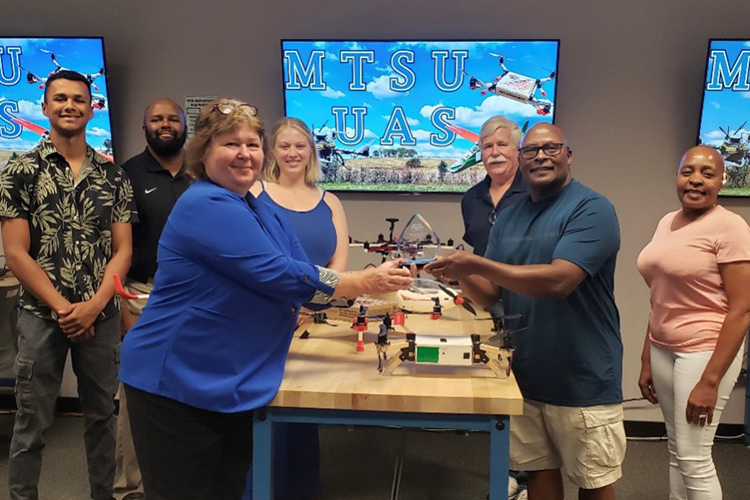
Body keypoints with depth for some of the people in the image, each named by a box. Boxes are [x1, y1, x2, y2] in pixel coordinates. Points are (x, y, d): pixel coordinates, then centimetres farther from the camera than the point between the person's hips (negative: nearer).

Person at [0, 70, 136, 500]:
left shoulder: (113, 175, 4)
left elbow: (122, 250, 1)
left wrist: (92, 307, -11)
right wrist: (63, 308, -11)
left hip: (102, 315, 2)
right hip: (41, 314, -2)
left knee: (102, 415, 13)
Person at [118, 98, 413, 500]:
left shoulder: (262, 212, 11)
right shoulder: (207, 206, -19)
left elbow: (300, 280, 10)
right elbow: (278, 276, -25)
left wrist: (373, 282, -2)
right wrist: (364, 282, -18)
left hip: (231, 386, 9)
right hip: (177, 384, -8)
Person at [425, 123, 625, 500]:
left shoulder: (591, 209, -12)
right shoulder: (509, 219, 8)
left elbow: (559, 281, -26)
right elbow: (489, 295, 7)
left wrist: (477, 264, -26)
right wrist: (464, 276, -14)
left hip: (584, 380, -5)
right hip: (526, 376, 6)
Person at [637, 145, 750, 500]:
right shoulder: (667, 223, 9)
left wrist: (710, 380, -18)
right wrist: (646, 361, 13)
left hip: (704, 352, -6)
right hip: (663, 350, 6)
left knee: (694, 458, 1)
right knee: (676, 452, 13)